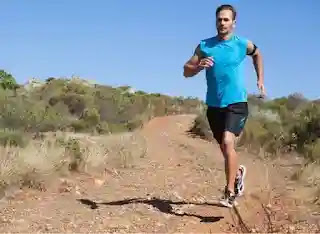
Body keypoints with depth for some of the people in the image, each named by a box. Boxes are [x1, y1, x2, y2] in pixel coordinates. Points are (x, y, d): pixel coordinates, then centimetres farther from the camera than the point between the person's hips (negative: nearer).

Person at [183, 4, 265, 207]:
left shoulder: (243, 44, -1)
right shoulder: (204, 46, 1)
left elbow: (257, 54, 22)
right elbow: (186, 72, 0)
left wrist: (260, 80, 15)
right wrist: (199, 66, -21)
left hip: (237, 104, -3)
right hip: (214, 106, 3)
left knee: (228, 142, -23)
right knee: (226, 149, 15)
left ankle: (230, 193, -15)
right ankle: (238, 173, 46)